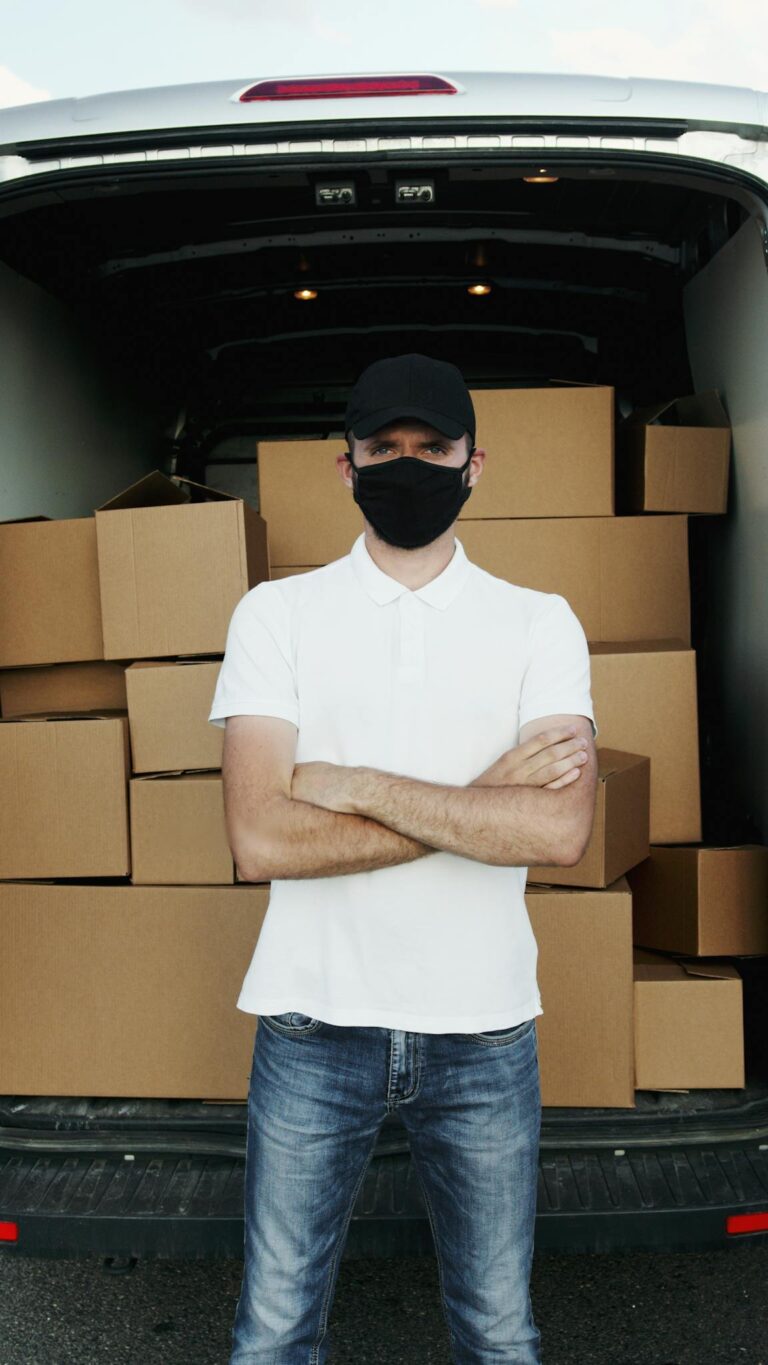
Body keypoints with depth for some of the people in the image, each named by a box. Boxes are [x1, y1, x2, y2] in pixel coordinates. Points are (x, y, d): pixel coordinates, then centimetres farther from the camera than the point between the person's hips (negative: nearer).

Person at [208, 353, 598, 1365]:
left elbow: (562, 832, -15)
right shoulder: (276, 613, -2)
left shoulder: (540, 624, 0)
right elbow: (261, 840, -14)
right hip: (315, 1023, 0)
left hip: (485, 1029, 1)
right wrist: (485, 800, -14)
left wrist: (359, 786, -16)